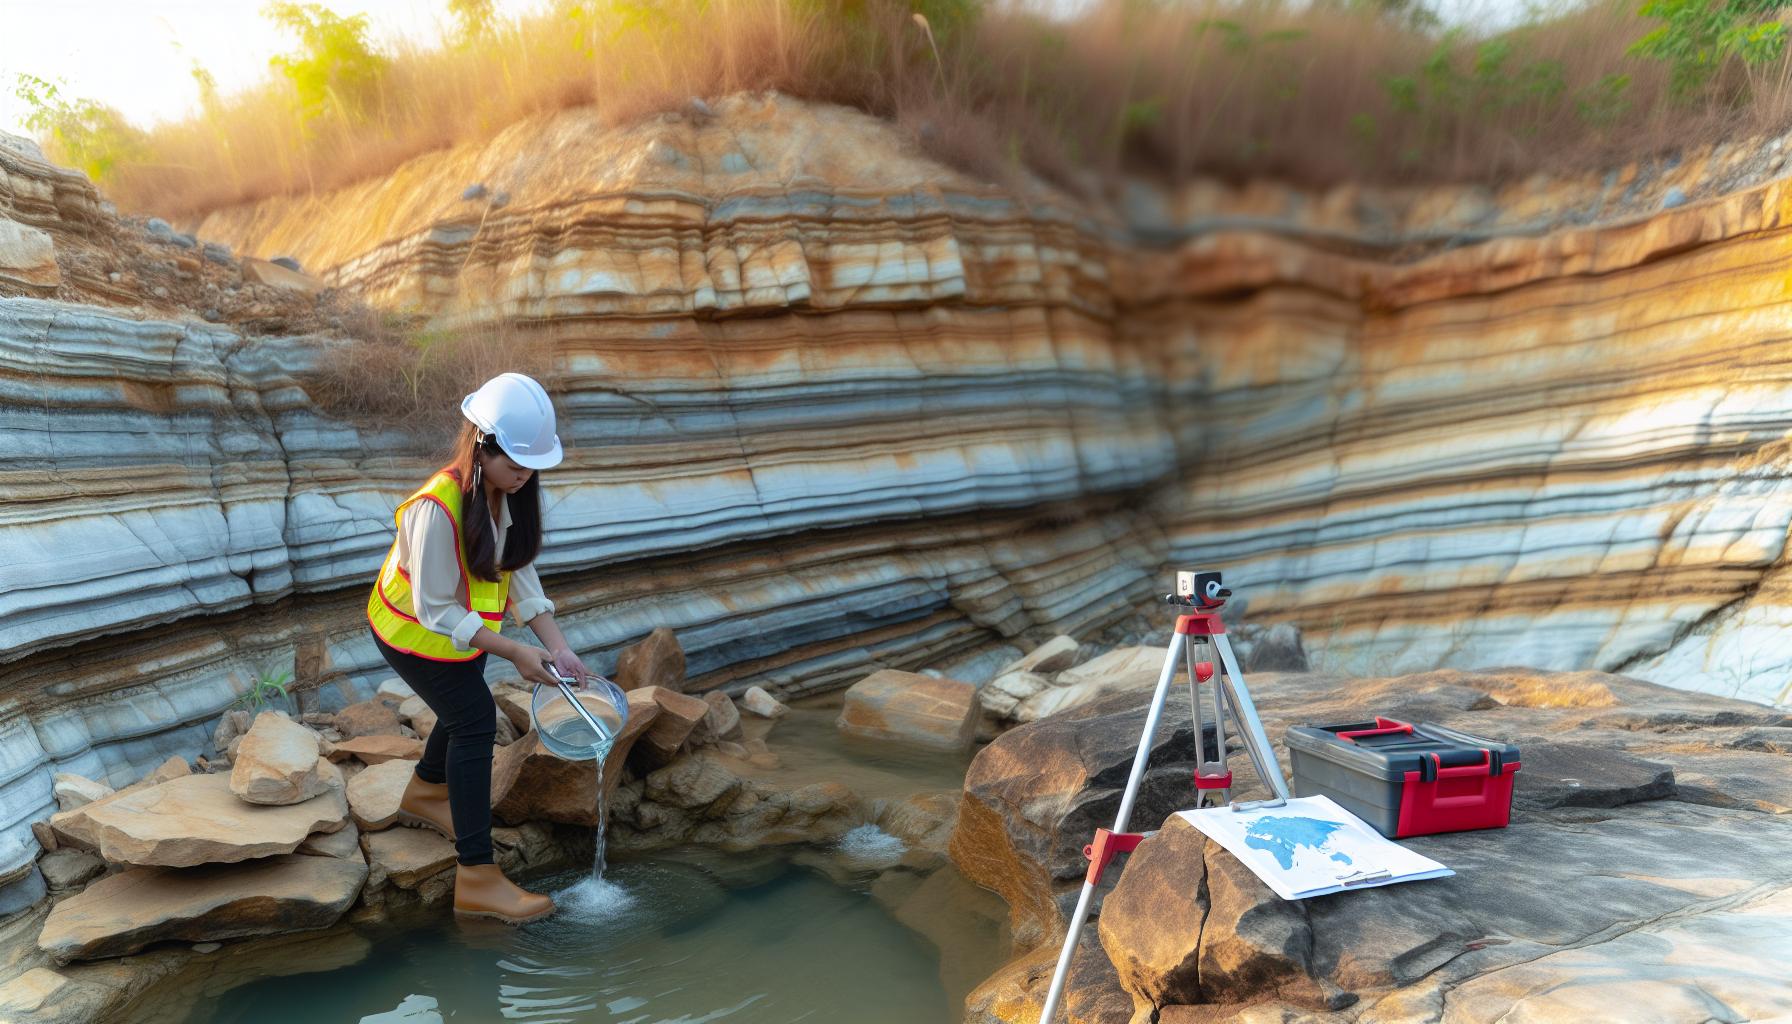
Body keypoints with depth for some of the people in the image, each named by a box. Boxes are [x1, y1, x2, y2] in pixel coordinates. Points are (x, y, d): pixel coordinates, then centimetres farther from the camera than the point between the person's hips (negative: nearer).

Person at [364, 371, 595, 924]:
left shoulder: (511, 491, -13)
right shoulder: (439, 508, -37)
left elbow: (519, 570, -6)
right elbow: (435, 611, -31)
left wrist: (559, 649, -13)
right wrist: (514, 652, -31)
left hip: (456, 624, 8)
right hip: (414, 633, -8)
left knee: (467, 708, 23)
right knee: (475, 720, -13)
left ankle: (424, 795, 53)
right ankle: (477, 878, -7)